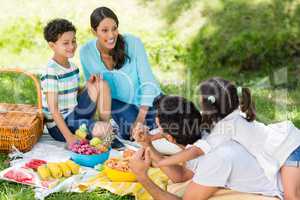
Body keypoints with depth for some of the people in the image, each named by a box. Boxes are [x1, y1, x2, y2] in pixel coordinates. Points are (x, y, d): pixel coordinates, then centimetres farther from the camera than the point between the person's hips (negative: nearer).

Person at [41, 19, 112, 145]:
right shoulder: (51, 72, -19)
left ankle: (108, 125, 3)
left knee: (101, 85, 2)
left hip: (74, 114, 9)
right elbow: (53, 109, -21)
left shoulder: (72, 67, 6)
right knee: (100, 130, -28)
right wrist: (69, 137, -25)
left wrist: (88, 87, -3)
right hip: (59, 126, -8)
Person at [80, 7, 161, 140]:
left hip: (149, 101, 0)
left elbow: (148, 82, -19)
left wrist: (141, 118, -25)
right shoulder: (86, 52, -15)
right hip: (121, 103, 1)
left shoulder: (133, 43, -22)